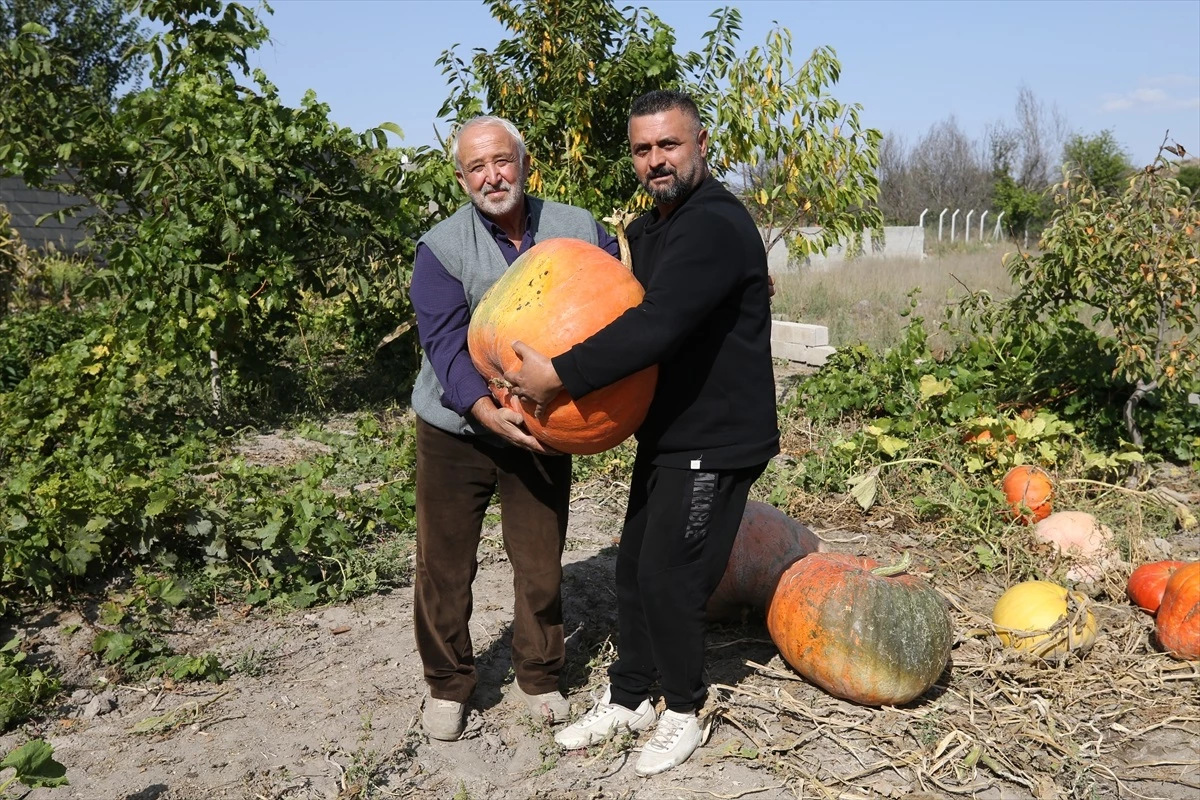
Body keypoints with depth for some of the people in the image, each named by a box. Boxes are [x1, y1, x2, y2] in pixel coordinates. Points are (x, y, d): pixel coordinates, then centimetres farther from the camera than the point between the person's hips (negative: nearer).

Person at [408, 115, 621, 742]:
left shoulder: (577, 230, 0)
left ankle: (539, 677, 33)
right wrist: (486, 410, -34)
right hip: (456, 430, -1)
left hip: (542, 430, 2)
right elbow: (446, 345, -18)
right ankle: (446, 683, 28)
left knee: (541, 564, 11)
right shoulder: (441, 249, -9)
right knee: (445, 566, 7)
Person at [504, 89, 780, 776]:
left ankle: (684, 714, 20)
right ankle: (627, 700, 32)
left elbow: (656, 326, -32)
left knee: (668, 576, -3)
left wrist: (561, 376, -29)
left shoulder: (716, 226, -22)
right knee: (636, 567, 14)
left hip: (716, 442, -9)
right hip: (665, 433, 9)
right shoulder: (649, 228, 11)